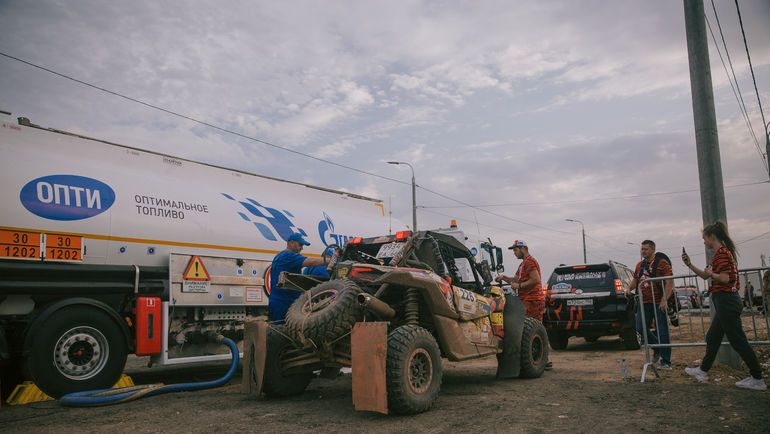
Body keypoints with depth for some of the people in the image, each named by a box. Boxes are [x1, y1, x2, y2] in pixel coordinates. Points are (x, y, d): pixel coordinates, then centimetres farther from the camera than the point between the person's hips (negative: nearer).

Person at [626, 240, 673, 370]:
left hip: (659, 303, -6)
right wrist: (629, 288, 4)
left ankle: (665, 362, 6)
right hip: (644, 303, 6)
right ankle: (657, 347, 25)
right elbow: (635, 279, 26)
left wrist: (664, 300, -20)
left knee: (662, 332, -3)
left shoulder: (662, 263, -5)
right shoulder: (640, 265, 15)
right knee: (641, 328, -1)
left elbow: (669, 283, -11)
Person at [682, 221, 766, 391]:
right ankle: (703, 371, 27)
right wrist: (690, 265, 15)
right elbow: (705, 275, 25)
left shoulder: (722, 252, -15)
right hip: (725, 302, 11)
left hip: (726, 300, -11)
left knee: (738, 340, -3)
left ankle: (758, 379, 5)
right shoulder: (722, 252, 17)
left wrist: (711, 273, -8)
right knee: (712, 338, 17)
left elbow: (725, 278, -25)